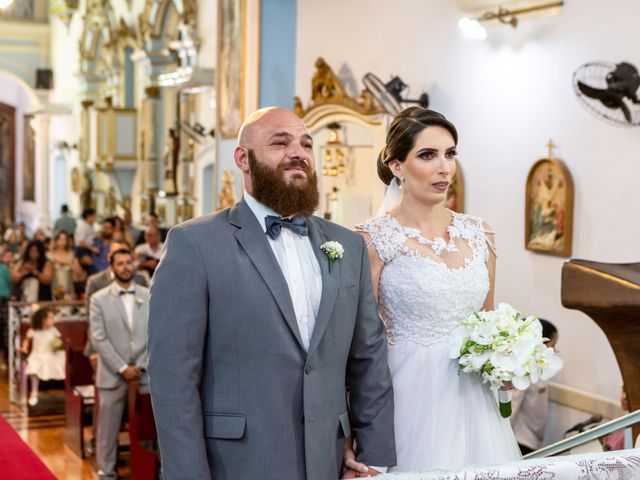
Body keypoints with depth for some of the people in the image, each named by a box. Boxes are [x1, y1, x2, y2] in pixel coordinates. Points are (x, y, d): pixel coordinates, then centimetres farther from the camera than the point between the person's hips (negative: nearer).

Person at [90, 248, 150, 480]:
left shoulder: (150, 297, 6)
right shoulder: (99, 299, 1)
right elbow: (98, 339, -5)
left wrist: (141, 366, -7)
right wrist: (122, 368, -11)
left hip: (145, 373, 1)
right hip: (112, 374, -1)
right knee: (108, 428, 3)